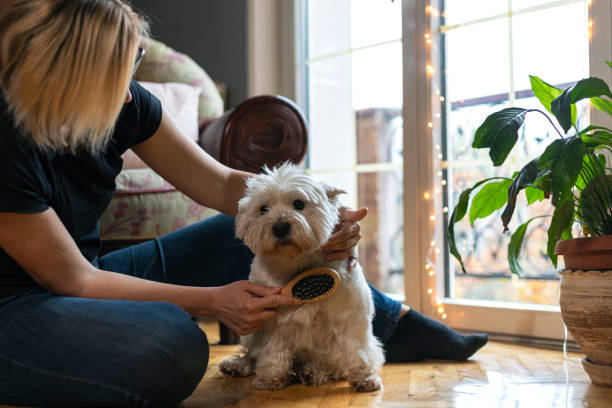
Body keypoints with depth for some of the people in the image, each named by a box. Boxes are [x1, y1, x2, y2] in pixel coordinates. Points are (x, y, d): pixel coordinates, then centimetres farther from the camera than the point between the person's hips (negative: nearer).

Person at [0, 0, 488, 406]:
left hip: (86, 281, 7)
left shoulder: (124, 102, -10)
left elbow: (223, 184, -3)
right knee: (173, 345, -38)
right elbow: (73, 280, -22)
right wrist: (211, 300, -23)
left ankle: (396, 321, 12)